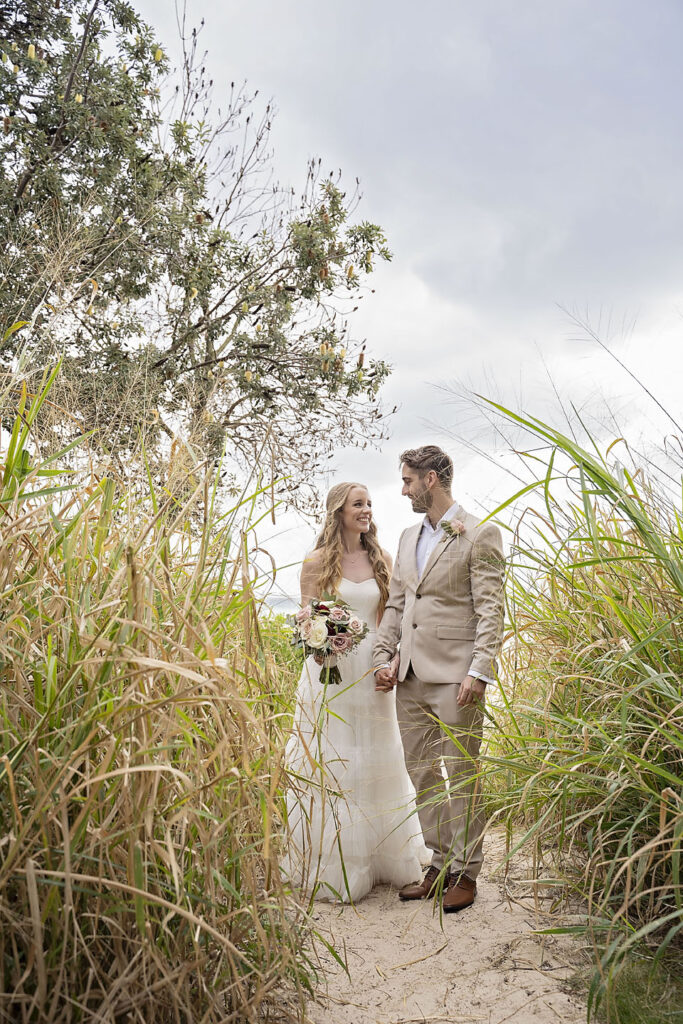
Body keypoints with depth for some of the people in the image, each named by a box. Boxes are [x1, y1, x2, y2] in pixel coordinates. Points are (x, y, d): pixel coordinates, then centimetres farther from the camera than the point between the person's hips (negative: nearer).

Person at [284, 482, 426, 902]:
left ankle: (382, 855, 32)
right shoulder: (318, 562, -3)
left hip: (372, 671, 3)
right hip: (331, 670, -3)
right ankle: (333, 865, 19)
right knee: (329, 763, 4)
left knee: (376, 761, 14)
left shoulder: (382, 560, 6)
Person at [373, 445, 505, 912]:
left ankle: (465, 874, 19)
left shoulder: (481, 535, -5)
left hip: (454, 676, -7)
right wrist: (385, 657, 8)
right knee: (423, 777, 13)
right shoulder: (409, 537, 16)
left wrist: (479, 672, -16)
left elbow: (490, 610, -10)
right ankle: (440, 865, 27)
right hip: (410, 677, 7)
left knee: (460, 777, 3)